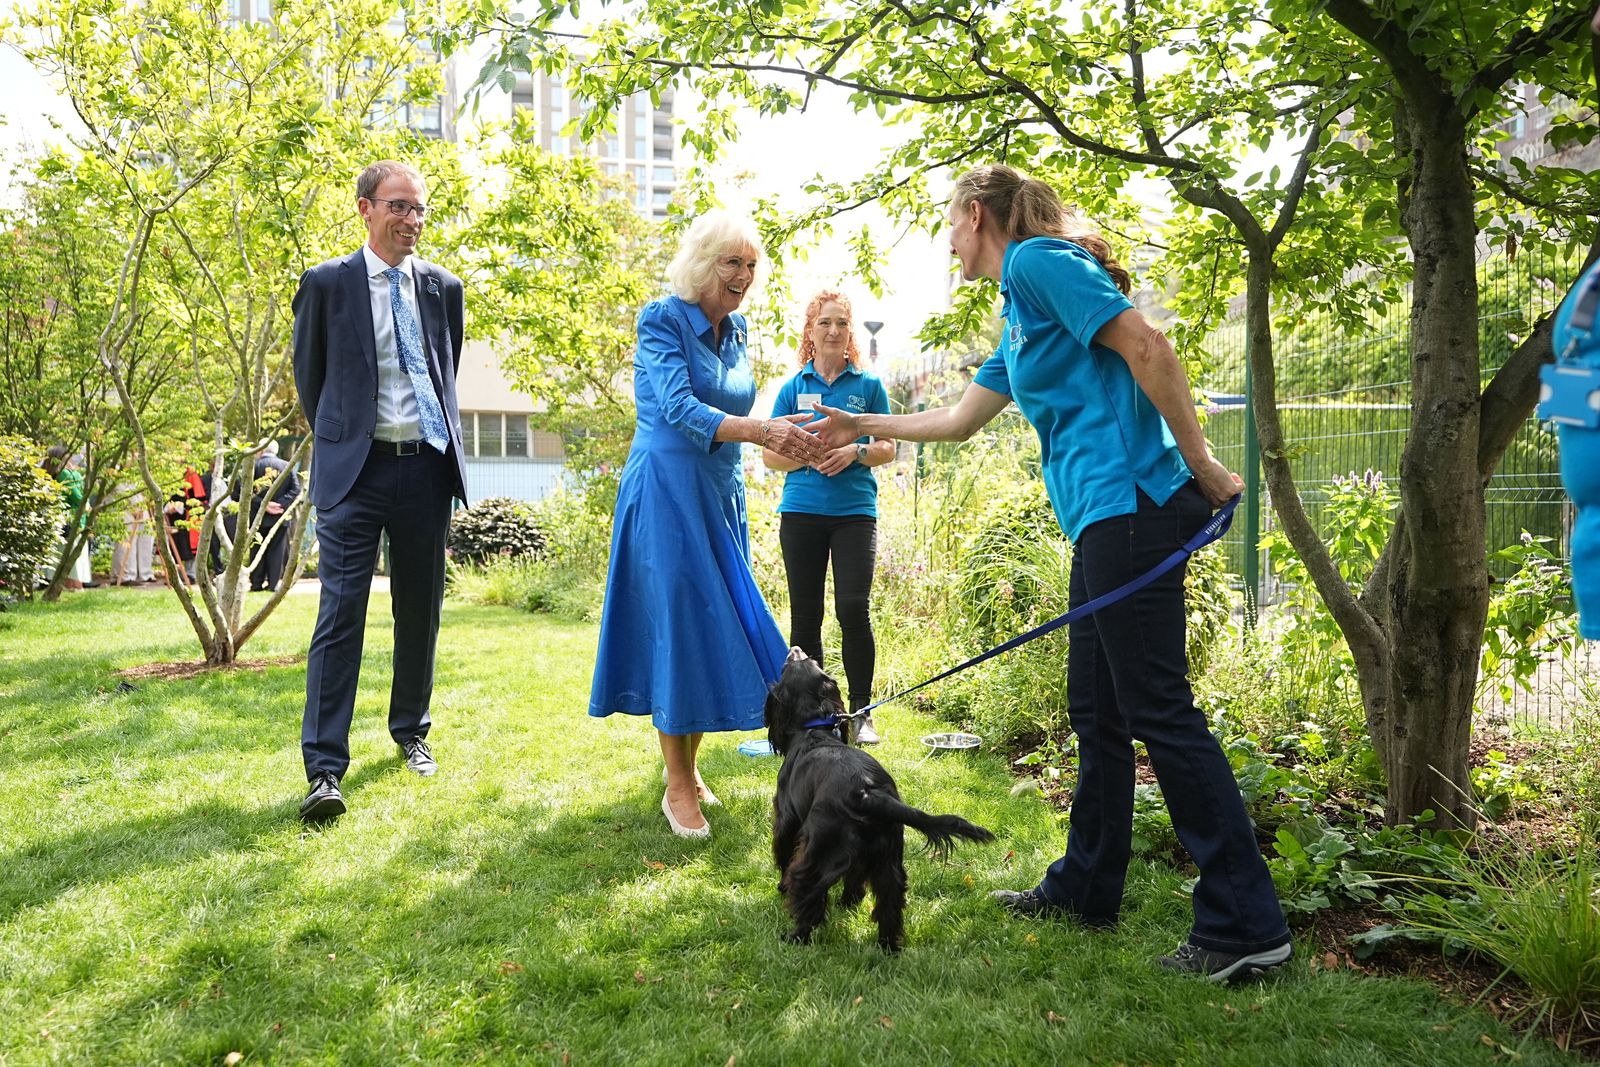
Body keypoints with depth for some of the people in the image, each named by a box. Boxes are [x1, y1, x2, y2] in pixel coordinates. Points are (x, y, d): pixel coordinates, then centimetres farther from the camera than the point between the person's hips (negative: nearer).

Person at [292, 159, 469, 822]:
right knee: (341, 612, -8)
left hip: (427, 468, 4)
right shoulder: (327, 283, -1)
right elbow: (308, 374, 9)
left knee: (420, 608, 12)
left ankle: (410, 731, 30)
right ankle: (325, 769, -6)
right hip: (355, 470, -3)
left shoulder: (443, 287, 9)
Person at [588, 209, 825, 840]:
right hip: (667, 491, -7)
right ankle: (678, 786, 1)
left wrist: (791, 441, 7)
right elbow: (681, 410, -23)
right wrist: (762, 430, -35)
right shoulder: (663, 320, -10)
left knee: (718, 627, 7)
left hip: (722, 494, 7)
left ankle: (689, 765, 21)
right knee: (679, 625, -8)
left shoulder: (736, 331, 11)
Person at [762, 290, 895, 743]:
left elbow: (887, 449, 8)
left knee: (853, 609, -12)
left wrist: (855, 452, -12)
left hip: (855, 510, -1)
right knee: (805, 615, 5)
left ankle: (861, 712, 0)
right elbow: (770, 453, 8)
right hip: (801, 512, 2)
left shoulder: (868, 385, 8)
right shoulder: (793, 387, 10)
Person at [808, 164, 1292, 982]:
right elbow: (959, 419, 33)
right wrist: (864, 426, 38)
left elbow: (1146, 347, -15)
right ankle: (1085, 888, 26)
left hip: (1131, 507, -10)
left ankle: (1245, 924, -2)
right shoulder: (1018, 314, 25)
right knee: (1096, 711, 14)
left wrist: (1201, 467, -14)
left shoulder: (1039, 260, -5)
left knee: (1159, 710, -8)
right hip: (1107, 519, 10)